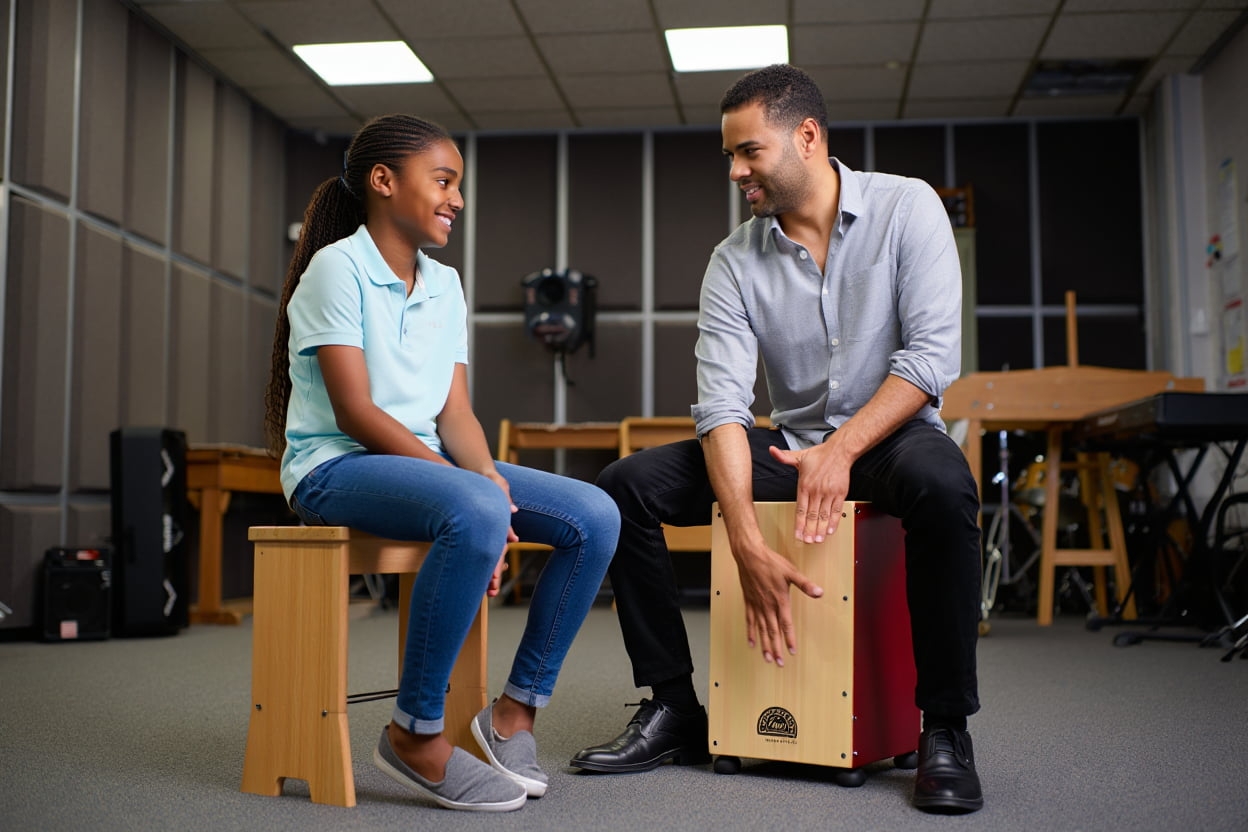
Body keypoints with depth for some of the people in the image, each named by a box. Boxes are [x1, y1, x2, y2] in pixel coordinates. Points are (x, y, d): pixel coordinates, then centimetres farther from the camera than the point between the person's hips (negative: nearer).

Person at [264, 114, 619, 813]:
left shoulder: (445, 284, 14)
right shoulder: (337, 266, -7)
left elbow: (455, 412, 7)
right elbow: (356, 412, -16)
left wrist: (489, 477, -15)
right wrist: (477, 493, -22)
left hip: (425, 460, 7)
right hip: (338, 467, -7)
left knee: (595, 517, -11)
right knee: (476, 515, -38)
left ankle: (518, 708, -1)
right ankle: (416, 734, -22)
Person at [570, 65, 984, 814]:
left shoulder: (905, 208, -7)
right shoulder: (735, 261, -2)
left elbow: (933, 353, -15)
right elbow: (722, 404, -14)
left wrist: (842, 449, -27)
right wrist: (748, 545, -27)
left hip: (891, 433, -3)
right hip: (790, 443, 4)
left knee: (942, 486, -39)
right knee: (627, 485, -14)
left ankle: (945, 730, -22)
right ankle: (674, 710, -6)